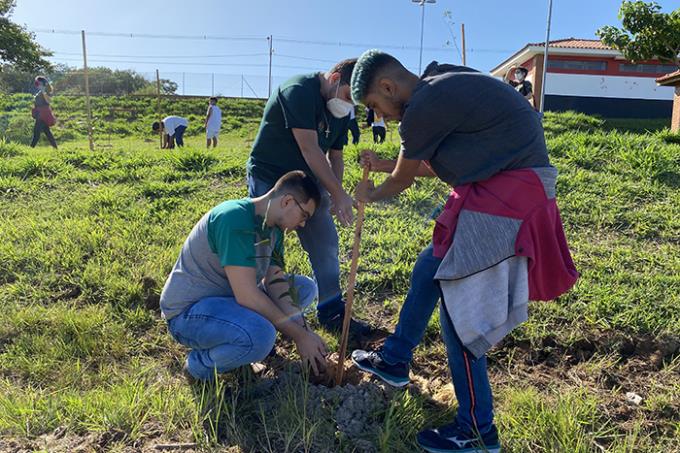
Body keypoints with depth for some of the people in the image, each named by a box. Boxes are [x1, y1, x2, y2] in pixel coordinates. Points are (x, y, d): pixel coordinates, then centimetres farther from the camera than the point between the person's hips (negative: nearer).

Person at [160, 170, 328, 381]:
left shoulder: (274, 228, 3)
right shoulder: (235, 218, -27)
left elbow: (276, 283, -1)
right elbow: (247, 296, -30)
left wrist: (303, 331, -13)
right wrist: (299, 335, -22)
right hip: (188, 310, -9)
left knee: (306, 287, 5)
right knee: (261, 336, -36)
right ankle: (198, 365, -7)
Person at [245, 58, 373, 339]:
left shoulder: (340, 110, 4)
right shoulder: (298, 91, -21)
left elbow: (335, 156, 8)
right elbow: (309, 149, -27)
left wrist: (336, 195, -7)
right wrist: (338, 193, -27)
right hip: (269, 181, -7)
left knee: (326, 246, 8)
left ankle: (332, 313, 22)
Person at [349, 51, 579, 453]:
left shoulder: (424, 106, -16)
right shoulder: (441, 86, 13)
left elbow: (403, 181, -1)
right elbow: (428, 165, 24)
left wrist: (370, 195, 19)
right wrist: (388, 164, 33)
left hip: (507, 196, -10)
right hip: (499, 189, 10)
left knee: (459, 309, -5)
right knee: (430, 267, 18)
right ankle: (395, 361, 36)